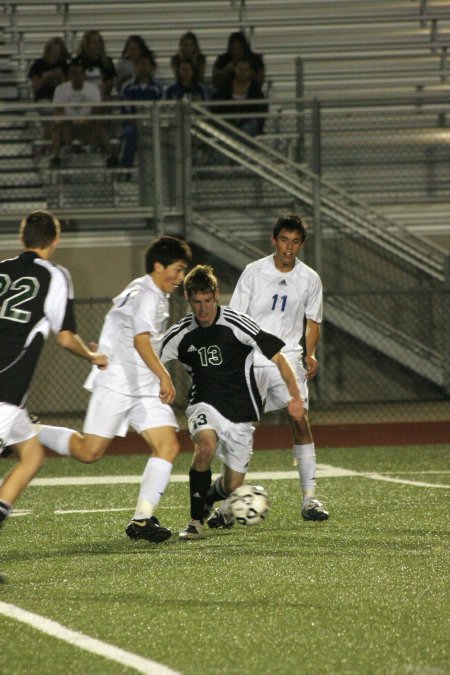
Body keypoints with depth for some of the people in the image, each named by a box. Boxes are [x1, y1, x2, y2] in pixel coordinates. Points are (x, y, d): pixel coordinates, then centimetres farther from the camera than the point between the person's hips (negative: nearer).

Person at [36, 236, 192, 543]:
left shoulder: (158, 296, 17)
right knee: (90, 452, -9)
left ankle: (142, 519, -11)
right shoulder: (145, 295, -14)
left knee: (168, 446, -8)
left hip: (145, 388, 9)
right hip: (117, 383, -9)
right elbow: (141, 340, -28)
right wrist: (164, 376, -37)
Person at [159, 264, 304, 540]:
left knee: (232, 486, 3)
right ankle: (196, 520, -20)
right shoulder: (181, 334, -2)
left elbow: (277, 355, -11)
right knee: (206, 445, -34)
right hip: (205, 404, 0)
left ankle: (207, 500, 42)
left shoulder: (236, 324, -12)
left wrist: (295, 396, -19)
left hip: (240, 412, 0)